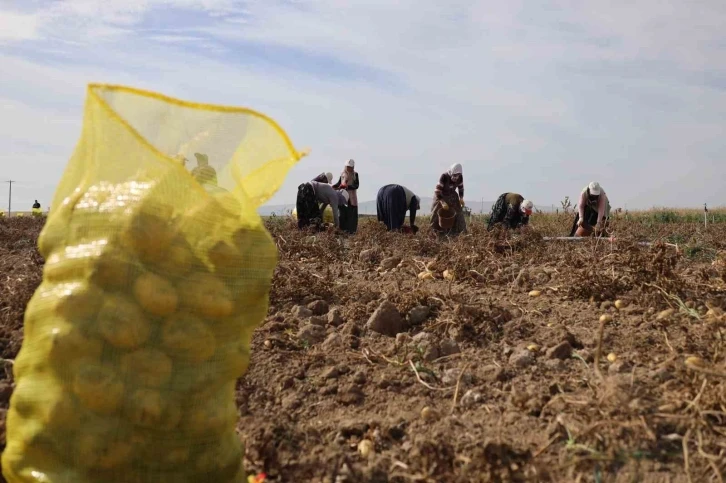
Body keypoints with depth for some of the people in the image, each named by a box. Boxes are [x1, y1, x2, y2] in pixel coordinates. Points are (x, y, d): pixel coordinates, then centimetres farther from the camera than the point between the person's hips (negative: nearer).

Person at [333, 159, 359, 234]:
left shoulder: (355, 174, 0)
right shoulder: (343, 174, 7)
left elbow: (356, 185, -7)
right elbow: (339, 183, 11)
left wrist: (348, 186, -21)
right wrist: (333, 186, -8)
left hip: (352, 197, -2)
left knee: (352, 213, -3)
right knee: (344, 213, 2)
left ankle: (352, 230, 0)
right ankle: (343, 229, 6)